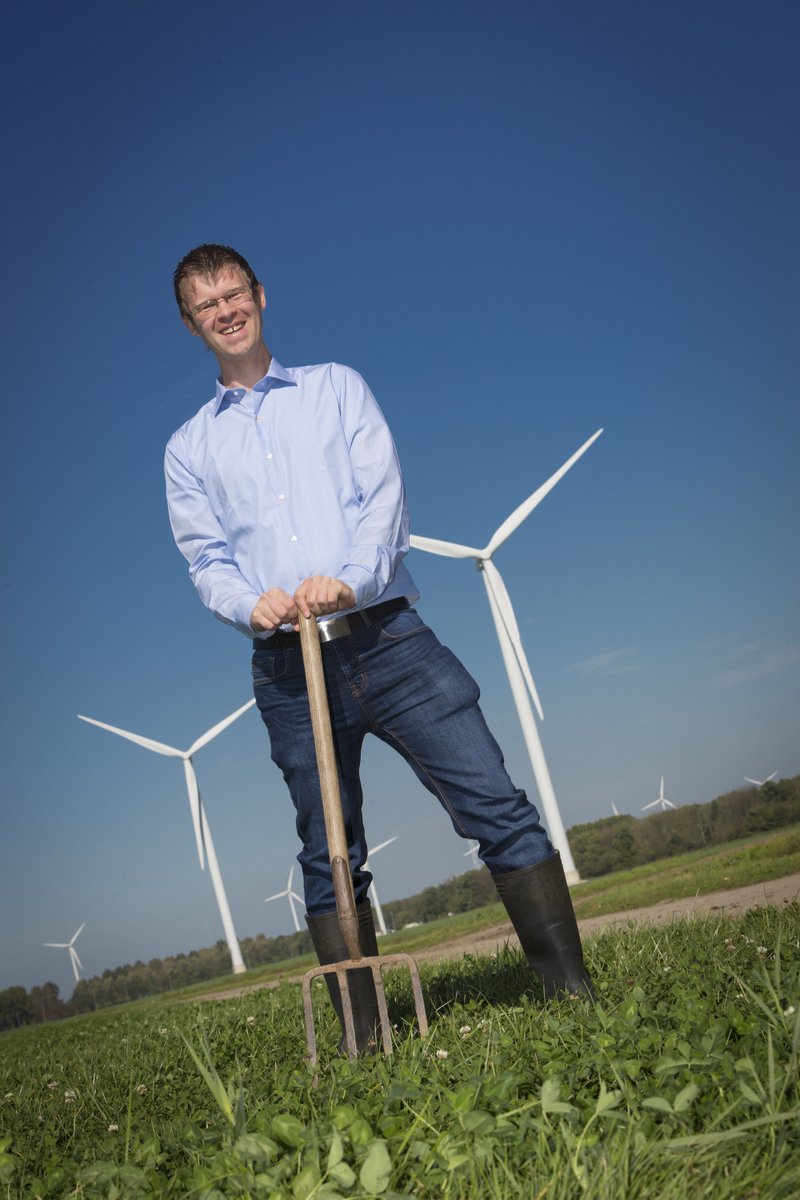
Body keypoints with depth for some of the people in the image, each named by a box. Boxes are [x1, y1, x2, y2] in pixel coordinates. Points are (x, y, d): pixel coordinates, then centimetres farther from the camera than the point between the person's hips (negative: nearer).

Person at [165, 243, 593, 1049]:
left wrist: (349, 578, -18)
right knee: (329, 861, 5)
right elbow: (204, 559, 8)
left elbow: (383, 491, 1)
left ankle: (573, 991, 3)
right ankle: (362, 1037, 16)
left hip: (385, 635, -1)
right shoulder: (188, 448, 17)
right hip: (288, 666, 1)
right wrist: (251, 604, -14)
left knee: (497, 807, -8)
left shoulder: (335, 387, 14)